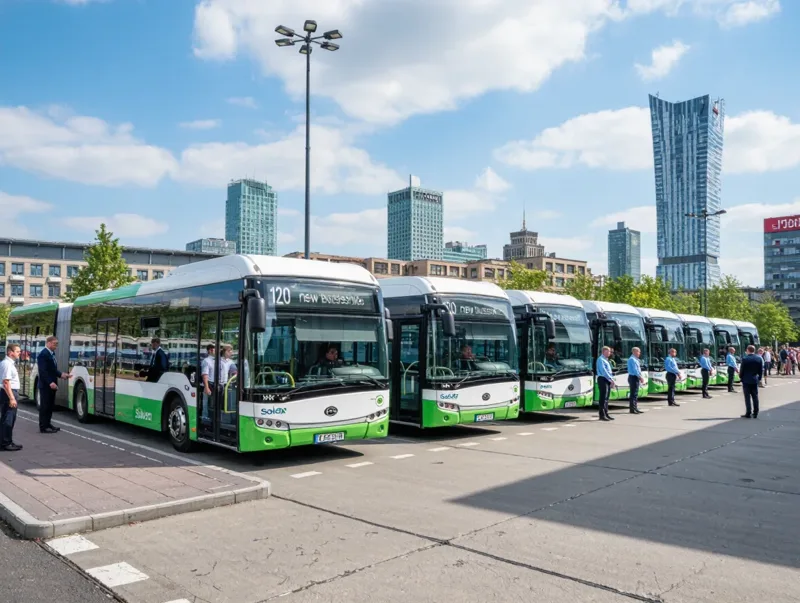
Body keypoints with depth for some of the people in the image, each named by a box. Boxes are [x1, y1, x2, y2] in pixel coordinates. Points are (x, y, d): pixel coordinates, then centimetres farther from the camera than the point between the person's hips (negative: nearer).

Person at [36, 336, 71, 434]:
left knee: (50, 405, 14)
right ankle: (43, 427, 2)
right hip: (46, 385, -9)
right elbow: (43, 371, -22)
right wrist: (50, 382, -29)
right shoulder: (43, 354, -15)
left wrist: (61, 374, 3)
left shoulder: (52, 354, 15)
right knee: (44, 405, -3)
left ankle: (47, 424, 22)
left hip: (51, 385, 9)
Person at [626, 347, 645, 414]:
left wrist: (640, 377, 10)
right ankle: (632, 409, -8)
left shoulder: (635, 359, 17)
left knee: (635, 394, 12)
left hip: (636, 377, 10)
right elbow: (634, 370, -20)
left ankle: (635, 408, 17)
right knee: (633, 394, -9)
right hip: (633, 377, -10)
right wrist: (640, 377, -16)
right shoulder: (632, 359, -14)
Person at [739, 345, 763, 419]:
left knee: (747, 397, -1)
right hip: (755, 380, 4)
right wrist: (759, 377, 12)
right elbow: (761, 370, 2)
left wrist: (741, 377, 6)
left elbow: (742, 370, -9)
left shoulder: (745, 359, -13)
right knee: (755, 397, 11)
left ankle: (748, 413, -2)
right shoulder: (759, 358, 0)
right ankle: (755, 413, 14)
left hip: (746, 380, -4)